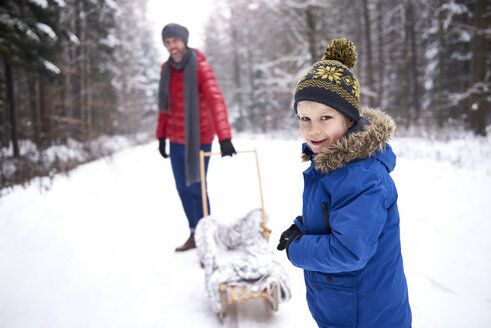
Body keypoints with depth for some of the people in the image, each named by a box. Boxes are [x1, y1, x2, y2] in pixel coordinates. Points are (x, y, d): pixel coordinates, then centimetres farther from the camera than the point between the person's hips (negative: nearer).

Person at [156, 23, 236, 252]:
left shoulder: (201, 66, -14)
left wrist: (224, 138, -38)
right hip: (176, 138, 6)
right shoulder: (166, 69, 6)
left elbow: (216, 101, -26)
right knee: (182, 188, 11)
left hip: (199, 137, -6)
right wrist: (161, 136, 13)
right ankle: (194, 235, 26)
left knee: (196, 188, -2)